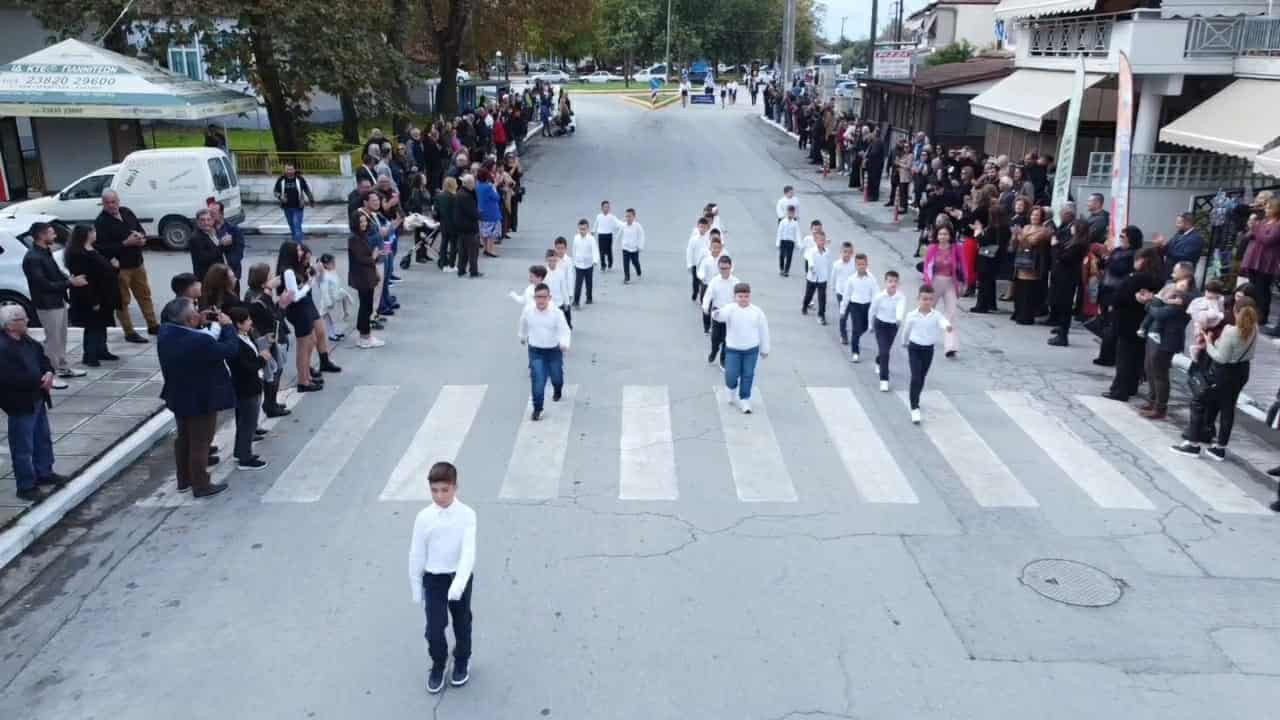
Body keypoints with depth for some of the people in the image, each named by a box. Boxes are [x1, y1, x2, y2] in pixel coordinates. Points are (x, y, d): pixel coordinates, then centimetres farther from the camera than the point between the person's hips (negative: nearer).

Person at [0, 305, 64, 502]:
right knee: (23, 447, 2)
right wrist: (40, 381, -23)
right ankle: (26, 486, 12)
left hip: (37, 399, 9)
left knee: (43, 439, 22)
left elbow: (42, 358, 14)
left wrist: (49, 373, -8)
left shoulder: (26, 340, 6)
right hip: (21, 404, -9)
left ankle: (44, 473, 39)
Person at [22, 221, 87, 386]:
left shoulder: (46, 252, 9)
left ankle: (63, 367, 31)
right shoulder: (32, 258, -21)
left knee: (61, 337, 19)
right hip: (47, 304, -9)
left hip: (59, 300, 9)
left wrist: (70, 279, -2)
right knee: (52, 339, -4)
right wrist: (70, 283, -21)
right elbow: (43, 284, -24)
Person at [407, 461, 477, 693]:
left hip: (460, 578, 0)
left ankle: (462, 662, 42)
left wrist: (458, 585, -32)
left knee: (462, 624, 16)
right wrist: (416, 588, 2)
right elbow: (416, 554, -3)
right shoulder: (424, 517, -11)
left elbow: (468, 552, -21)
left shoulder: (467, 515, -15)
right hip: (434, 579, 1)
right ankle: (438, 666, 27)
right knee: (434, 629, 0)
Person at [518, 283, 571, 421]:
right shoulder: (527, 311, -12)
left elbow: (564, 330, -23)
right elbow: (523, 325, 9)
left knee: (556, 377, 19)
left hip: (554, 351, 0)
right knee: (537, 381, -10)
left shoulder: (557, 312, -20)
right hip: (536, 351, 0)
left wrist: (565, 344, -43)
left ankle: (557, 391, 55)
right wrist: (522, 337, 27)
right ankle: (537, 409, 4)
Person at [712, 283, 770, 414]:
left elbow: (763, 331, 5)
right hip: (733, 349, -1)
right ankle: (732, 392, 30)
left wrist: (765, 349, 11)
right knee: (731, 376, -3)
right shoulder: (730, 309, -12)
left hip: (751, 350, 2)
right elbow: (722, 315, -35)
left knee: (747, 376, 6)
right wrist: (716, 314, -60)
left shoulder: (757, 312, -5)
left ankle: (744, 400, 22)